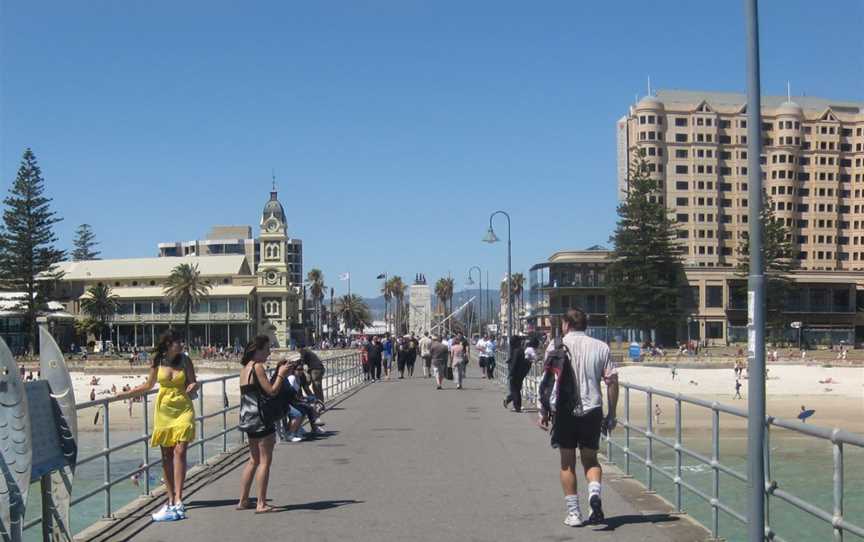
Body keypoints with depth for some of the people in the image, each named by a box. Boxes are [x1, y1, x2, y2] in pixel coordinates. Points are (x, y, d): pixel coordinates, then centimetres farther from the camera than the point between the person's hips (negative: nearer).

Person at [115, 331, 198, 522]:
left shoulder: (185, 360, 1)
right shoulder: (157, 362, 3)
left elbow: (193, 383, 7)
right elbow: (148, 386, 16)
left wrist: (193, 386, -16)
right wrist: (125, 394, 12)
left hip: (183, 409, -2)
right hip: (163, 410, 2)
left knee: (179, 451, -13)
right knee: (166, 455, 4)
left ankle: (177, 500, -14)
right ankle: (171, 500, 13)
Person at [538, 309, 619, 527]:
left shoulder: (556, 347, 0)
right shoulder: (601, 347, 5)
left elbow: (547, 381, -3)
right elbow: (612, 381, 2)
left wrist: (543, 412, 3)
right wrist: (611, 414, 9)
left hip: (565, 411, -1)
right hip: (592, 410, 2)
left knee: (567, 463, 10)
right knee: (590, 459, 16)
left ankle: (573, 513, 9)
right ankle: (595, 493, -11)